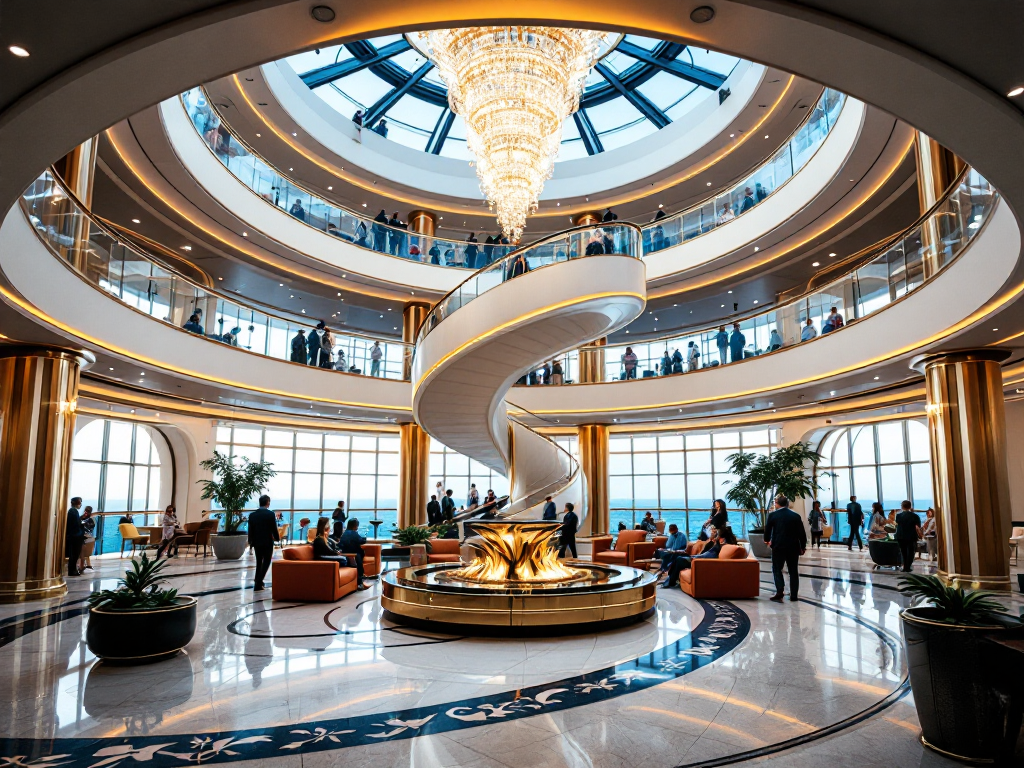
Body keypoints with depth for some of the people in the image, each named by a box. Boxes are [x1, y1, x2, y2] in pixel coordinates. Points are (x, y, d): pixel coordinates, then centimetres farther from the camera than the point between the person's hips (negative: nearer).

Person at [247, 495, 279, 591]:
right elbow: (274, 529, -10)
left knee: (259, 562, 18)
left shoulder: (252, 515, 0)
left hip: (256, 542, 5)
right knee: (266, 563, 3)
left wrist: (250, 543, 14)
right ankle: (258, 585, -4)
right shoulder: (270, 514, -12)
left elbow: (250, 530, 4)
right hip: (267, 542, -4)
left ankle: (258, 582, 24)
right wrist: (277, 538, 7)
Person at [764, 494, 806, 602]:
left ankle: (779, 592, -11)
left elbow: (767, 529, 4)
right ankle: (794, 595, 11)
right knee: (793, 571, 10)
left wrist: (767, 540, 23)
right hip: (793, 547, 3)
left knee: (777, 569, 5)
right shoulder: (796, 516, 3)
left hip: (778, 546, -3)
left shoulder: (772, 515, -5)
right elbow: (802, 533, 3)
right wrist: (803, 546, 14)